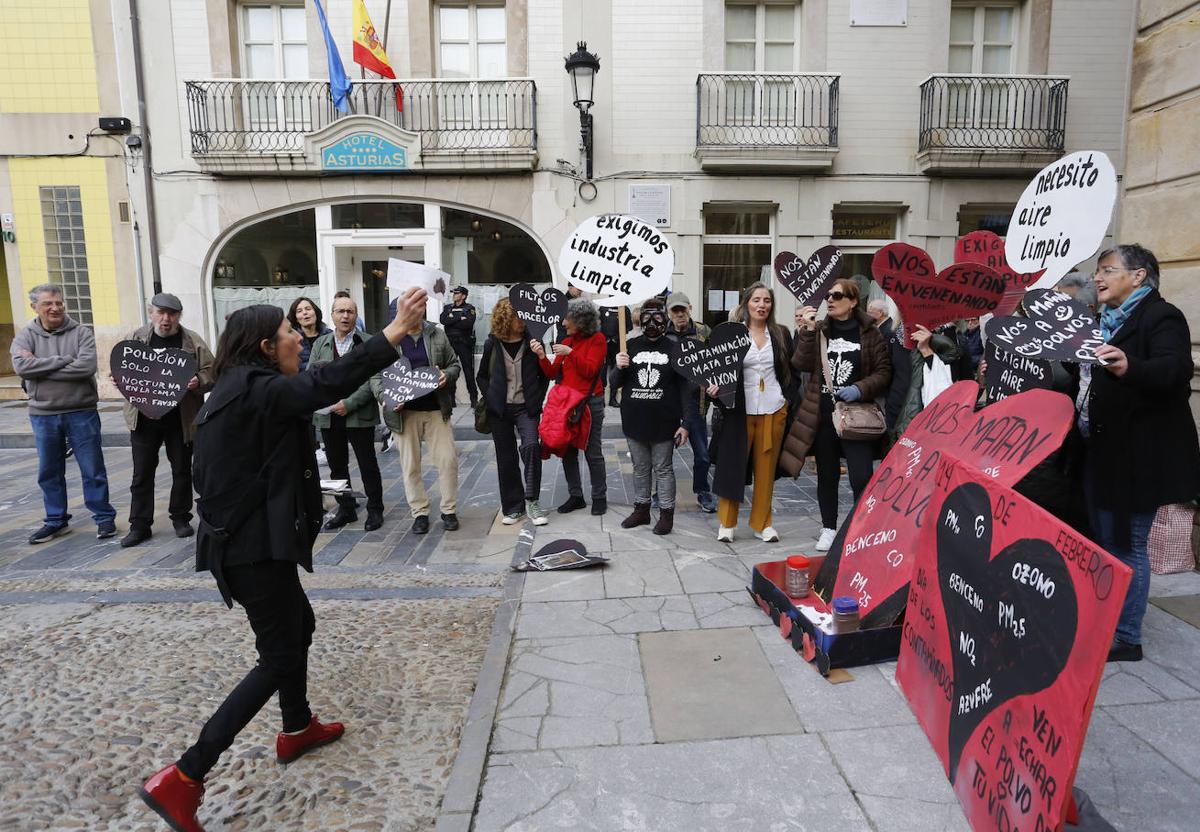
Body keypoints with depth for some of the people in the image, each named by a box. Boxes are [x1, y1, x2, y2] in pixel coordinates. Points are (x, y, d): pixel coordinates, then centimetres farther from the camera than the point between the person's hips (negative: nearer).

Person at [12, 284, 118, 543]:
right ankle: (56, 521, 27)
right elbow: (21, 367, -15)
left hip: (81, 412, -3)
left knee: (93, 469, 4)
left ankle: (104, 517, 16)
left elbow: (87, 367, -19)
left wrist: (40, 368, -14)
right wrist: (63, 360, -17)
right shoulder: (25, 336, 3)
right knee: (49, 472, 13)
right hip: (43, 415, 3)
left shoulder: (81, 333, -3)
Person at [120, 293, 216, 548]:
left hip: (181, 419, -1)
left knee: (182, 470, 9)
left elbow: (211, 374, -3)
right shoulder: (135, 338, 5)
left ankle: (180, 518, 24)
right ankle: (139, 525, 15)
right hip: (144, 417, 1)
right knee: (142, 473, 6)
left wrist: (198, 383, -24)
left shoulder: (193, 341, -1)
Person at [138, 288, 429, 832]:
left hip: (246, 540, 10)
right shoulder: (259, 390, -20)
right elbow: (331, 381, -31)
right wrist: (398, 329, -30)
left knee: (300, 627, 24)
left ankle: (297, 730, 42)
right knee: (280, 658, 0)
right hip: (255, 548, -10)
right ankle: (181, 780, 5)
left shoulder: (241, 393, 11)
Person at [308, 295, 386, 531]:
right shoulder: (320, 343, 11)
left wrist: (349, 404, -18)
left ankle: (375, 510, 18)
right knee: (336, 465, 14)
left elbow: (372, 381, -12)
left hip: (359, 416, -5)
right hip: (328, 416, 5)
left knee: (368, 465, 5)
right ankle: (345, 509, 28)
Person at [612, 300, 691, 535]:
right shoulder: (630, 346, 5)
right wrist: (619, 368, -16)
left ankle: (666, 513, 18)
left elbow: (684, 387, -2)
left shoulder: (674, 349, -1)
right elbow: (615, 384, 6)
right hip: (634, 421, 3)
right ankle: (641, 509, 27)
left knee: (663, 469, 7)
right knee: (640, 468, 14)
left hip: (663, 422, -3)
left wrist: (685, 423, -7)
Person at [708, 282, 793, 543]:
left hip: (773, 410, 2)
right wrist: (715, 390, -18)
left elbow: (789, 371, 13)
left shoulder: (781, 334, 8)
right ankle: (727, 522, 14)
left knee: (766, 468, 8)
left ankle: (762, 523, 20)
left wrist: (789, 403, 6)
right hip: (741, 410, -2)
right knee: (733, 464, 1)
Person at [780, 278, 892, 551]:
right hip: (822, 415, 3)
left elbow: (884, 372, 2)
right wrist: (808, 330, -12)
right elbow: (801, 365, -5)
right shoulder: (819, 331, 7)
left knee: (862, 477, -7)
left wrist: (860, 389, -14)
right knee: (827, 475, 12)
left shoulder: (869, 333, 1)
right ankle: (829, 529, 26)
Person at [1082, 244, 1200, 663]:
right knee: (1104, 544, 17)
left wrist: (1127, 367, -46)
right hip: (1101, 453, 9)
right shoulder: (1107, 321, 15)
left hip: (1137, 456, -9)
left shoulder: (1161, 316, -11)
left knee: (1127, 547, -1)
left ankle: (1127, 639, 12)